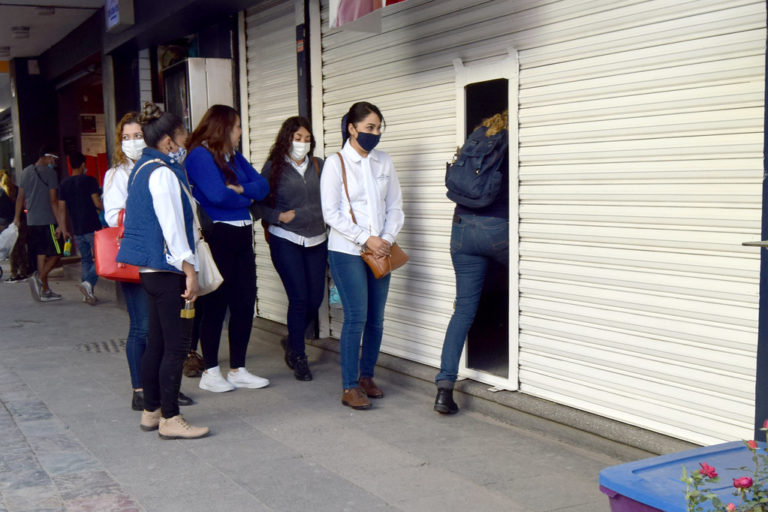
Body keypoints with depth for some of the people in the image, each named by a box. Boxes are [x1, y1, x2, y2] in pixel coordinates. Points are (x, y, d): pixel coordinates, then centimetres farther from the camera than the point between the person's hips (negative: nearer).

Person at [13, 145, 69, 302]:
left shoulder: (26, 172, 12)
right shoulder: (50, 173, -9)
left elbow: (20, 197, 17)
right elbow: (53, 201, -14)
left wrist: (17, 217, 26)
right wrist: (61, 224, -14)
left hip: (31, 221, 7)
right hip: (47, 221, -7)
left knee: (41, 254, 10)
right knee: (56, 253, -1)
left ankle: (45, 290, 11)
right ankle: (39, 278, -17)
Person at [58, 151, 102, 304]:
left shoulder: (64, 184, 8)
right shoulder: (89, 180, -7)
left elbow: (62, 208, 9)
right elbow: (97, 203, -12)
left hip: (77, 229, 6)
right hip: (92, 227, -6)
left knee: (85, 259, 14)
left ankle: (88, 294, 11)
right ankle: (88, 283, -23)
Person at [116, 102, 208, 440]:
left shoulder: (141, 169, 15)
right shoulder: (163, 173, -15)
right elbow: (171, 225, -19)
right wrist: (189, 270, -18)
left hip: (149, 268, 10)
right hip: (165, 268, -10)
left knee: (156, 342, 15)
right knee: (175, 345, -5)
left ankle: (151, 411, 23)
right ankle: (170, 419, 0)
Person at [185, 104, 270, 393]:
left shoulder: (234, 157, 17)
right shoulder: (199, 155, -7)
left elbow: (262, 186, 9)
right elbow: (217, 195, -20)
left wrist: (240, 189, -11)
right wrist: (247, 199, -2)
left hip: (241, 237, 8)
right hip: (216, 237, -8)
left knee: (245, 303, 8)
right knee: (215, 305, 0)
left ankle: (238, 369, 19)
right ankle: (210, 372, 13)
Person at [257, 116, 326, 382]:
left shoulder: (319, 166, 8)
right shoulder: (274, 167, -1)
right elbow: (259, 204, 1)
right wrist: (279, 216, -13)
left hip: (317, 240, 4)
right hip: (285, 240, -4)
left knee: (315, 298, 4)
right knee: (299, 298, -7)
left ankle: (292, 342, 31)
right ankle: (298, 356, 9)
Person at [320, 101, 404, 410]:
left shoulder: (384, 162, 10)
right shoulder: (335, 163, -4)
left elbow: (395, 205, 11)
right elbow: (331, 213, -9)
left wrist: (387, 239, -5)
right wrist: (365, 239, -13)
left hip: (380, 251, 5)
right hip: (346, 251, -5)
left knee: (376, 319, 7)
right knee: (356, 317, -8)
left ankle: (366, 376, 23)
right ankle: (349, 387, -1)